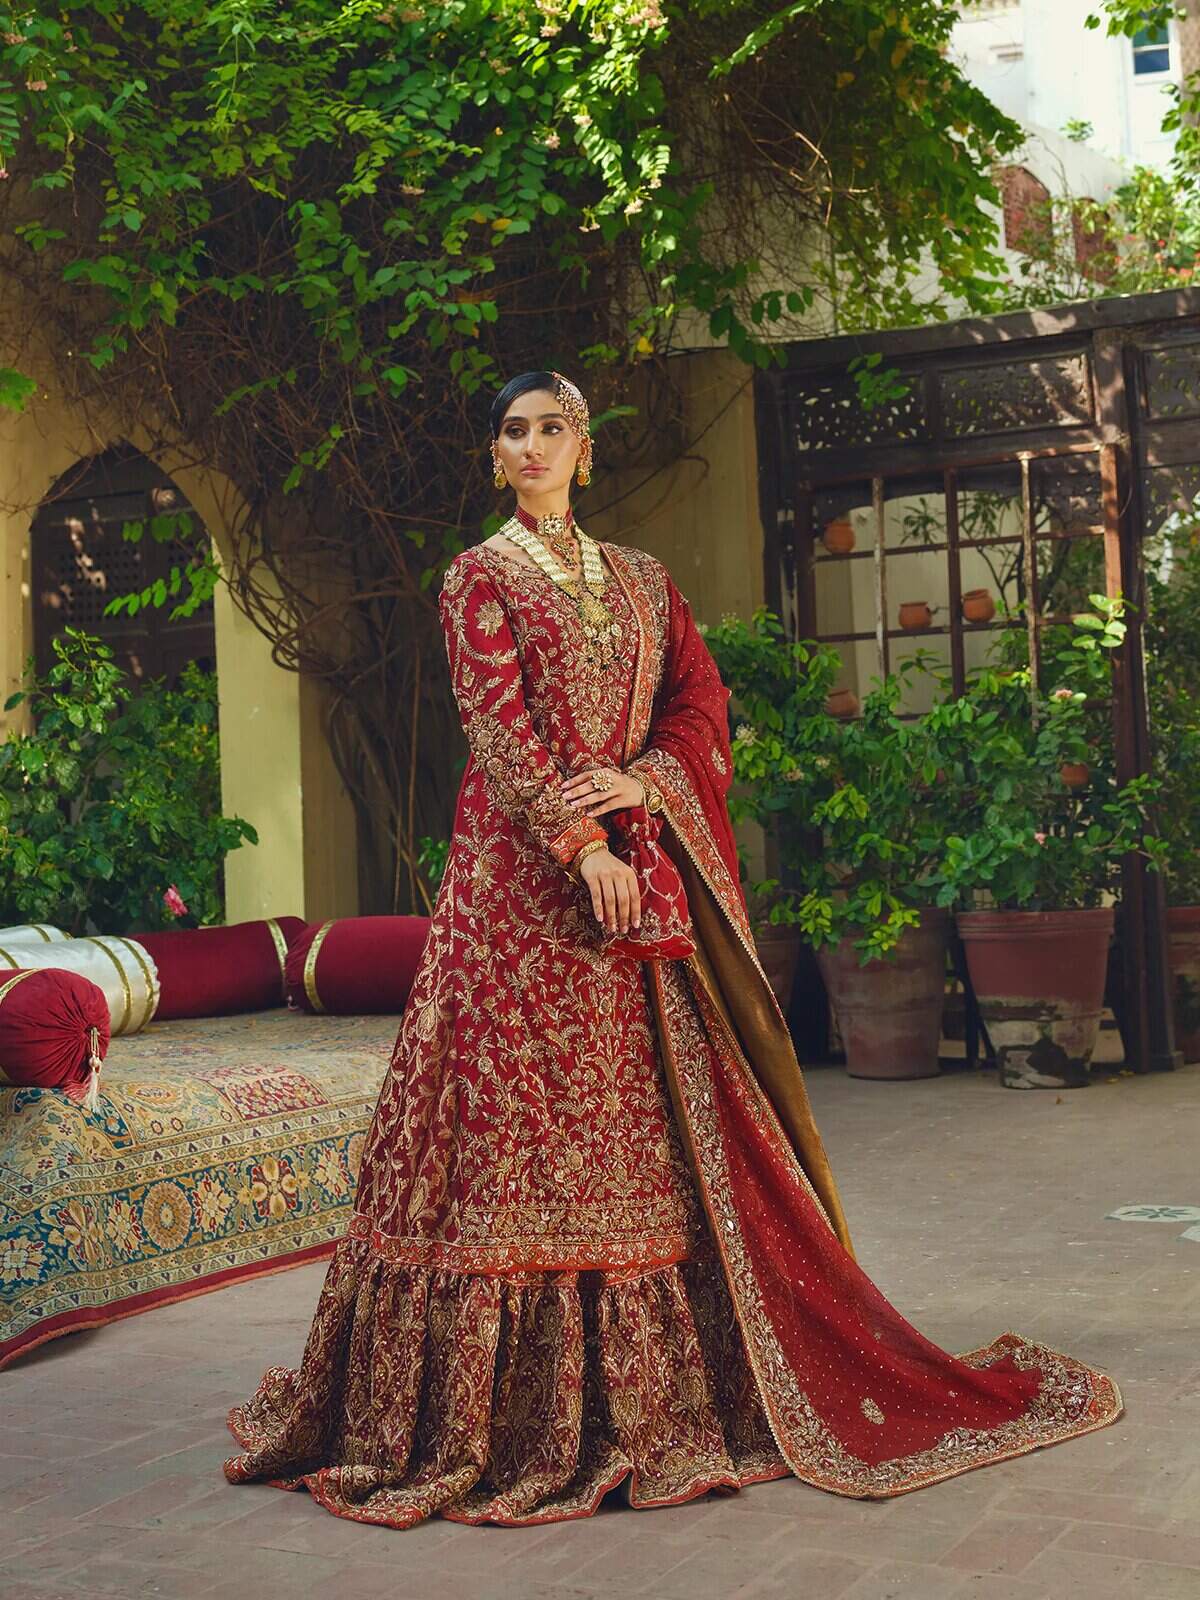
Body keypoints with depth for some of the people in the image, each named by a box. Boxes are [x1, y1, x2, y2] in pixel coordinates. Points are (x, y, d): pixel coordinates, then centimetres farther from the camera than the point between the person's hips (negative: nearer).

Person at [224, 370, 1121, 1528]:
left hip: (643, 855, 5)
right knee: (540, 1096, -7)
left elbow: (702, 706, 9)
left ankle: (667, 1378, 14)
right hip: (525, 870, -4)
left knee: (665, 1102, 4)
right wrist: (581, 841, -19)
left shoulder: (640, 580, 17)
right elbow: (501, 720, -8)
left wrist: (642, 783, -11)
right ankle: (533, 1398, 1)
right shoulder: (478, 578, 3)